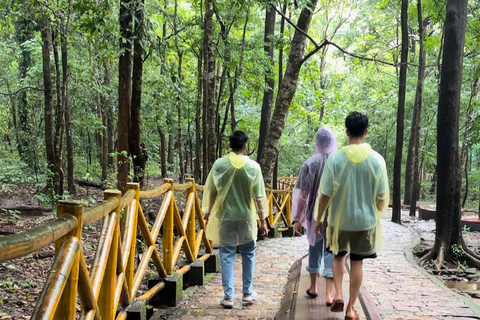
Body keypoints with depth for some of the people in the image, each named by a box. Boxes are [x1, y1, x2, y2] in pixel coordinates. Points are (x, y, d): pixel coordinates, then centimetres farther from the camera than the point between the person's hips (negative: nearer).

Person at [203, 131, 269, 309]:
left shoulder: (219, 164, -6)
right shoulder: (253, 167, -8)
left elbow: (211, 192, 2)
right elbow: (258, 197, -7)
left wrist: (209, 211, 17)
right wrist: (262, 221, 1)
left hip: (224, 216, 0)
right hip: (246, 217, 0)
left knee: (226, 256, 7)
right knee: (248, 255, 16)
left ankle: (228, 296, 9)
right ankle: (247, 293, 22)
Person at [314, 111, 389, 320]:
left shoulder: (335, 158, -13)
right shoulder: (377, 160, -9)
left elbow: (325, 194, -10)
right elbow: (382, 196, -3)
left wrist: (319, 219, 3)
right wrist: (378, 214, 16)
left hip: (340, 219, 0)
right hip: (366, 220, 1)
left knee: (339, 256, 22)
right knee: (357, 262, 11)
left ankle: (338, 294, 7)